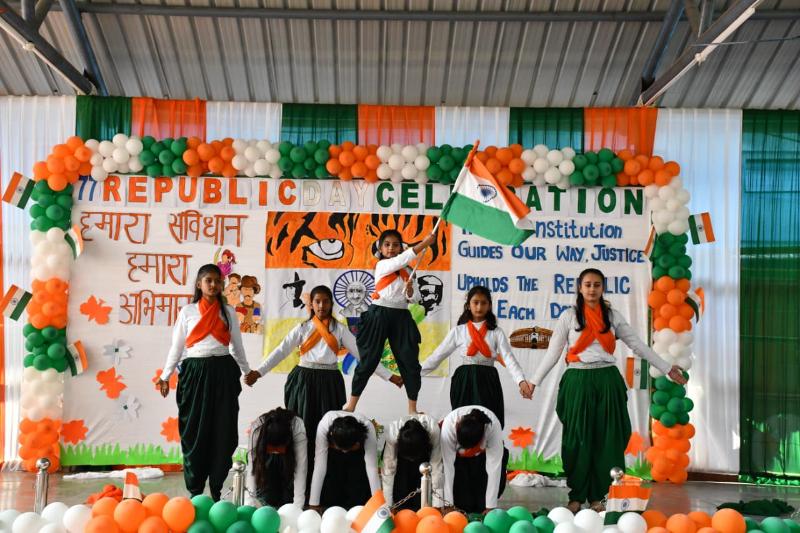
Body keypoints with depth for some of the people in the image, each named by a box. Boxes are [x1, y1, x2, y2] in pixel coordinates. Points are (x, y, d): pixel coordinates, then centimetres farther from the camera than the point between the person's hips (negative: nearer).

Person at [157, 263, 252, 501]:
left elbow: (237, 346, 16)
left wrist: (247, 372, 18)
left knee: (222, 431, 1)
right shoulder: (187, 311, 5)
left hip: (222, 373, 1)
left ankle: (216, 489, 10)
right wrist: (166, 375, 2)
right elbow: (176, 346, 7)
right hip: (195, 372, -1)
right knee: (194, 431, 0)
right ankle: (195, 491, 6)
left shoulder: (228, 312, 9)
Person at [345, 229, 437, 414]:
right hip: (379, 316, -5)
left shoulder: (406, 272, 13)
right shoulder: (381, 266, -2)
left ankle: (412, 409, 8)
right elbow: (401, 260, -19)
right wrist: (424, 243, -24)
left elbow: (415, 298, 9)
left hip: (401, 317, 5)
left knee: (410, 362, 1)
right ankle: (351, 406, 10)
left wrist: (410, 290, -14)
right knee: (369, 361, 0)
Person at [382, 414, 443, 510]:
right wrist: (388, 506, -31)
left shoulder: (433, 431, -39)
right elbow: (388, 470, -33)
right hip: (399, 446, 0)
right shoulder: (392, 433, -38)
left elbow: (436, 468, -34)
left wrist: (437, 505, -35)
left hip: (424, 447, 0)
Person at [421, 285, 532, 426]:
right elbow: (437, 356, 7)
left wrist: (521, 381, -23)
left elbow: (508, 358, -6)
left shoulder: (496, 333, 5)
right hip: (464, 383, 0)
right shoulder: (458, 331, 6)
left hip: (488, 383, 0)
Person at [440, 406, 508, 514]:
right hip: (457, 454, -1)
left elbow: (494, 466, -36)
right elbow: (448, 467, -35)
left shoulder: (493, 425, -39)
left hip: (483, 454, 1)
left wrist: (490, 507, -35)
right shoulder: (448, 425, -39)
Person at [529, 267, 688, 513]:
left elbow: (638, 345, 11)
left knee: (607, 439, 2)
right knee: (578, 439, 0)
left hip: (607, 381, 2)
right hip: (578, 381, -2)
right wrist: (534, 381, -1)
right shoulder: (569, 316, 3)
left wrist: (667, 368, 9)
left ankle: (598, 496, 10)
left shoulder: (613, 316, 9)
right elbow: (553, 352, 3)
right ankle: (576, 496, 7)